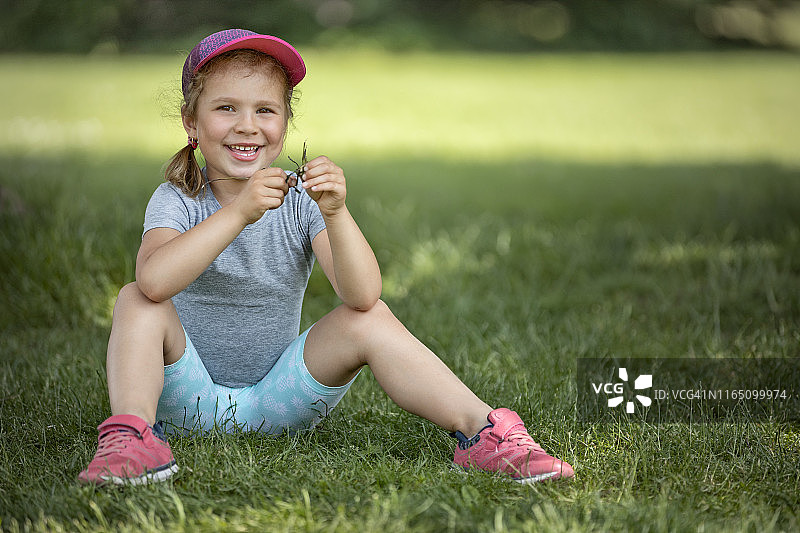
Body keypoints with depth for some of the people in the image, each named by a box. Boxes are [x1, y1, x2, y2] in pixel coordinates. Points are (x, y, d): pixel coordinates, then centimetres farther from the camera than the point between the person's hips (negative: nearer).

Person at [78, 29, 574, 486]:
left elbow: (362, 295, -22)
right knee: (135, 300, -25)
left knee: (370, 317, -18)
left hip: (279, 400, 1)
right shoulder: (179, 199, -10)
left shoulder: (301, 201, -6)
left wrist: (335, 213, -38)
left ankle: (481, 429, -23)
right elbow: (154, 281, -34)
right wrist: (239, 213, -42)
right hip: (191, 398, -1)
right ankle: (131, 433, -41)